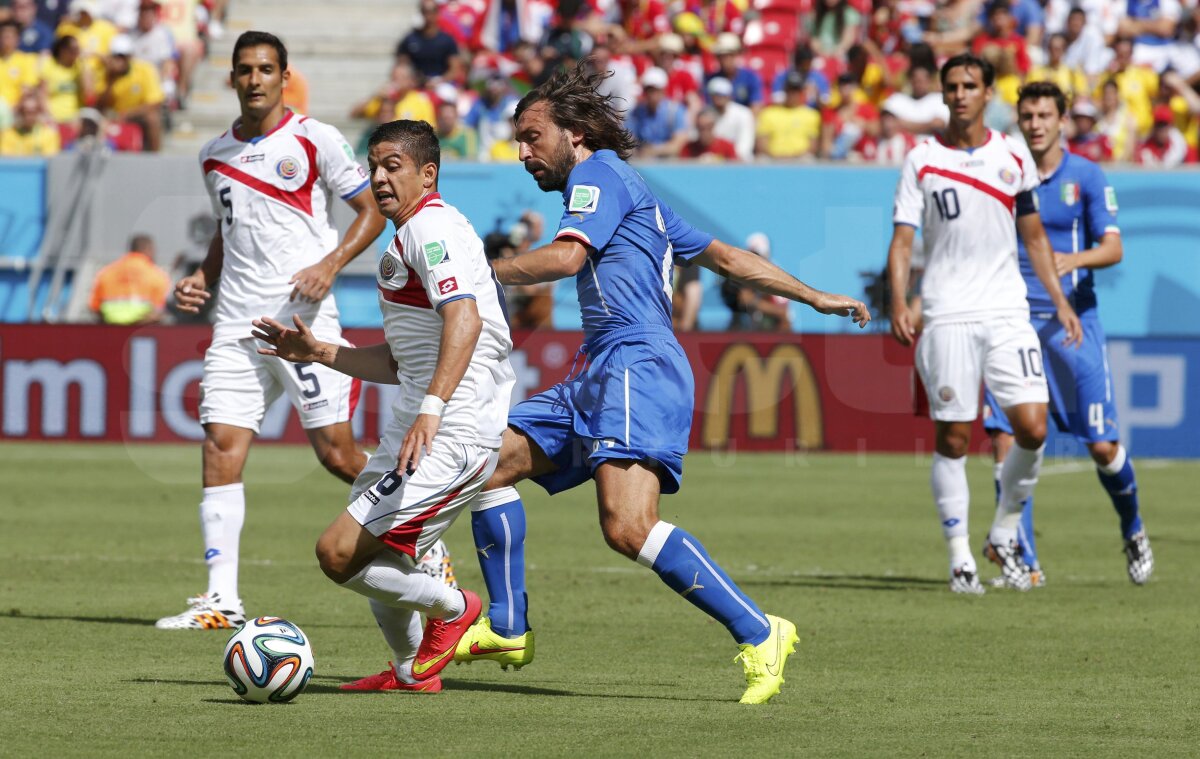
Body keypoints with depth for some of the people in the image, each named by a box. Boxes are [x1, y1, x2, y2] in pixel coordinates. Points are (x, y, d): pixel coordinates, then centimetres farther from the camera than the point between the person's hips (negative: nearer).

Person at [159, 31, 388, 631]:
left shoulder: (315, 140, -2)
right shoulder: (215, 155, 14)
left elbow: (370, 211, 1)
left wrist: (330, 264, -14)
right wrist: (201, 278, 10)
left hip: (305, 319, -4)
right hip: (236, 325, 4)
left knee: (336, 453, -6)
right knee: (220, 445, -8)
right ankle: (221, 598, -9)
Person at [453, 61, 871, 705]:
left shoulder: (600, 172, 1)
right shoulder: (635, 195, 28)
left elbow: (566, 256, -15)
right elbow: (724, 255, 30)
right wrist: (816, 298, 32)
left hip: (637, 366, -11)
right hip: (601, 377, 11)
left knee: (628, 527, -25)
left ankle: (758, 634, -22)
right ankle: (506, 626, 10)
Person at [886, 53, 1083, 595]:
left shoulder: (1013, 156, 9)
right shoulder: (922, 161, 2)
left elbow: (1034, 236, 18)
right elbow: (902, 240, -1)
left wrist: (1059, 300, 12)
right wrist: (898, 303, -15)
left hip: (1007, 313, 2)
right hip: (946, 319, -2)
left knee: (1033, 428, -9)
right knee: (952, 438, -2)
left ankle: (1003, 534, 12)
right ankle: (959, 556, 7)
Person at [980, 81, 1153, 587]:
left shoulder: (1086, 176, 2)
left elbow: (1113, 247, -6)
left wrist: (1074, 260, -25)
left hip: (1073, 322, -1)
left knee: (1102, 446, -2)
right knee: (1006, 440, -11)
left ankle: (1132, 529, 27)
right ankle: (1025, 561, -3)